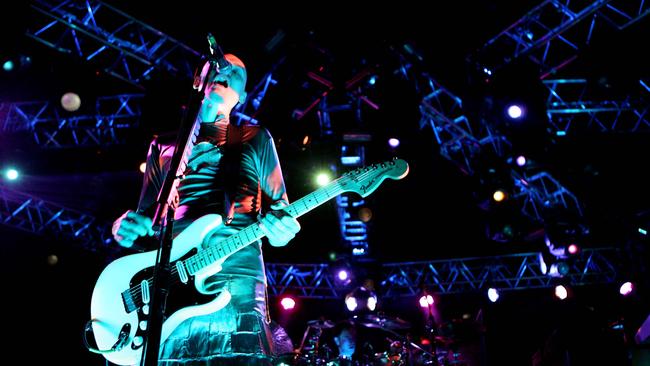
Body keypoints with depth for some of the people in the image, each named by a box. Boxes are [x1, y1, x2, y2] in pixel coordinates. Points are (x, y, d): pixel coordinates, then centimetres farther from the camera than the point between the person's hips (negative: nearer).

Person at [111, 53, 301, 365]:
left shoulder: (254, 139, 15)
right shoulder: (163, 145, 22)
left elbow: (278, 208, 11)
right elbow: (146, 214, 21)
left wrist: (279, 228, -13)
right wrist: (129, 227, -2)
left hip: (236, 285, -2)